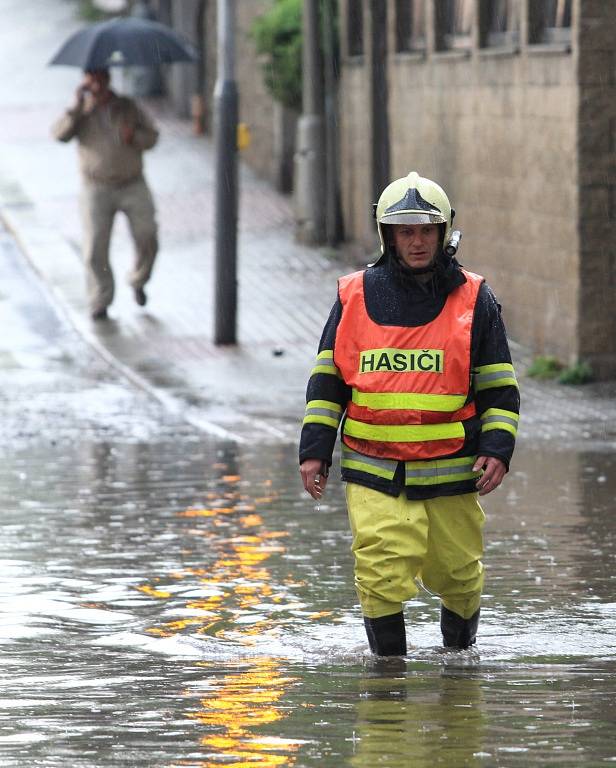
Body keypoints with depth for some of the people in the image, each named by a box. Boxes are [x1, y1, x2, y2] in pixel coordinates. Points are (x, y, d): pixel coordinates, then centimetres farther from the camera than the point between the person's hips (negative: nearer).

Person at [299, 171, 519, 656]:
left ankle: (460, 647, 36)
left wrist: (497, 448, -6)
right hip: (374, 471, 0)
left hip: (450, 469, 0)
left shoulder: (474, 301, 4)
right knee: (382, 574, -15)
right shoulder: (356, 297, 5)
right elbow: (327, 381, 11)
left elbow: (499, 387, 7)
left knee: (456, 574, 9)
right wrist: (314, 451, 4)